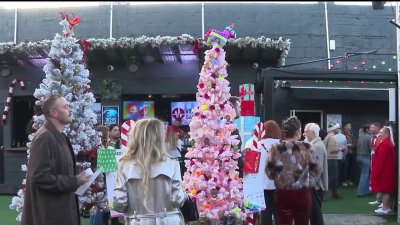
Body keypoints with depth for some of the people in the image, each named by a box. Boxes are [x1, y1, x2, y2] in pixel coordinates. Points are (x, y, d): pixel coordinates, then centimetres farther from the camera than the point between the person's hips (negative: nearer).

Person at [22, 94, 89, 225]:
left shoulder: (59, 137, 13)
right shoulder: (44, 138, -18)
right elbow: (41, 177, -25)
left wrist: (76, 179, 5)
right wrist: (74, 181, -19)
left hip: (61, 208, 10)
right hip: (49, 212, -10)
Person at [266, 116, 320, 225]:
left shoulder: (275, 149, -6)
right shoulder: (306, 148, -7)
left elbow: (269, 172, -2)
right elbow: (315, 171, 0)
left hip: (283, 194, 1)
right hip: (302, 193, 0)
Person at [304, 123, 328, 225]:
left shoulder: (317, 146, -19)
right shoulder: (315, 144, 13)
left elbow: (318, 168, -25)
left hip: (315, 185, -10)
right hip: (314, 184, 10)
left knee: (315, 212, -4)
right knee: (314, 212, 15)